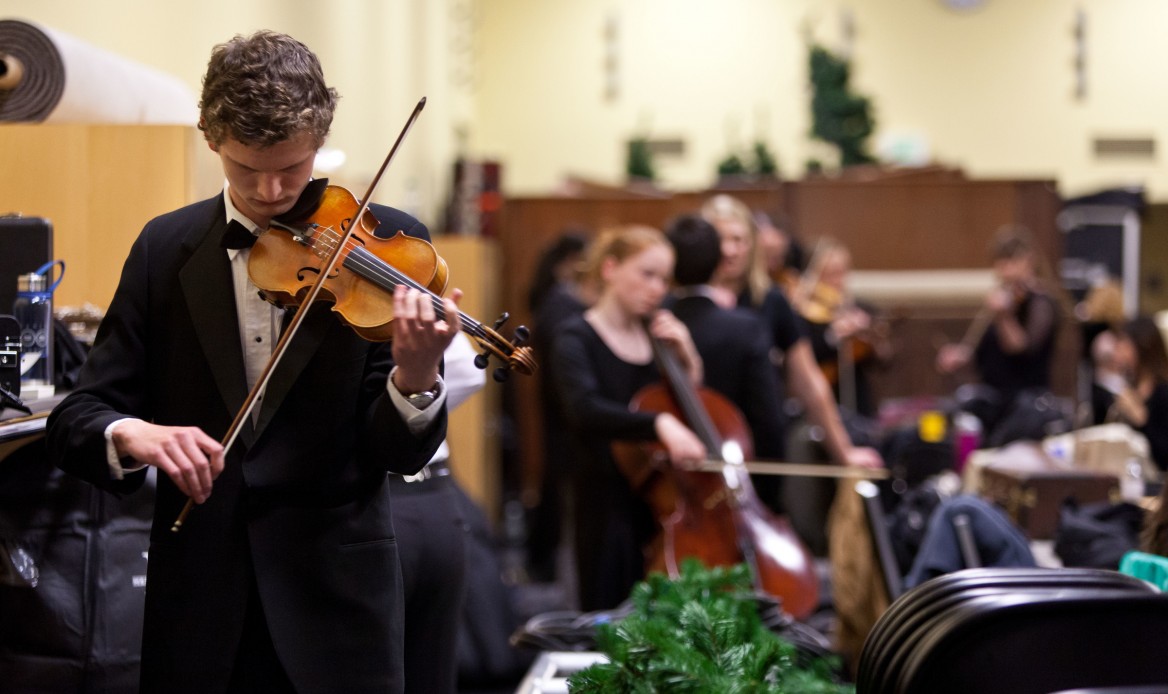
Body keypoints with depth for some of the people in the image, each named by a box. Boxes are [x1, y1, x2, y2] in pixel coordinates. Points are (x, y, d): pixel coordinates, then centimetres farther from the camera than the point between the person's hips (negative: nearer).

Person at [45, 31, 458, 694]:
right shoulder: (166, 248, 4)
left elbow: (399, 451, -7)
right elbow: (78, 417, 1)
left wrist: (415, 379, -29)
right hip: (198, 589, 2)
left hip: (336, 588, -2)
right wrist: (130, 434, -21)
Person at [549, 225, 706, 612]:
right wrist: (659, 423, -40)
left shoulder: (657, 334, 11)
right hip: (609, 500, -5)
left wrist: (687, 358, -3)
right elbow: (585, 409, -27)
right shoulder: (578, 339, -7)